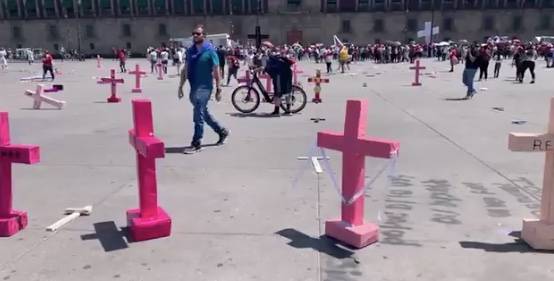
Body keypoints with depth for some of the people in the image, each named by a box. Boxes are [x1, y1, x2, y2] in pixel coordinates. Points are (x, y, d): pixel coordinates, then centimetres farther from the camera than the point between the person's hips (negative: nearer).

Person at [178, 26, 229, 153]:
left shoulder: (210, 51, -8)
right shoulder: (190, 51, 9)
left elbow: (216, 72, -8)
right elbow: (185, 70, 13)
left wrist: (218, 89, -10)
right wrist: (181, 86, 10)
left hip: (204, 87, -7)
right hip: (194, 87, 7)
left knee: (198, 116, -7)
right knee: (204, 113, 17)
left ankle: (196, 144, 2)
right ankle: (222, 131, 35)